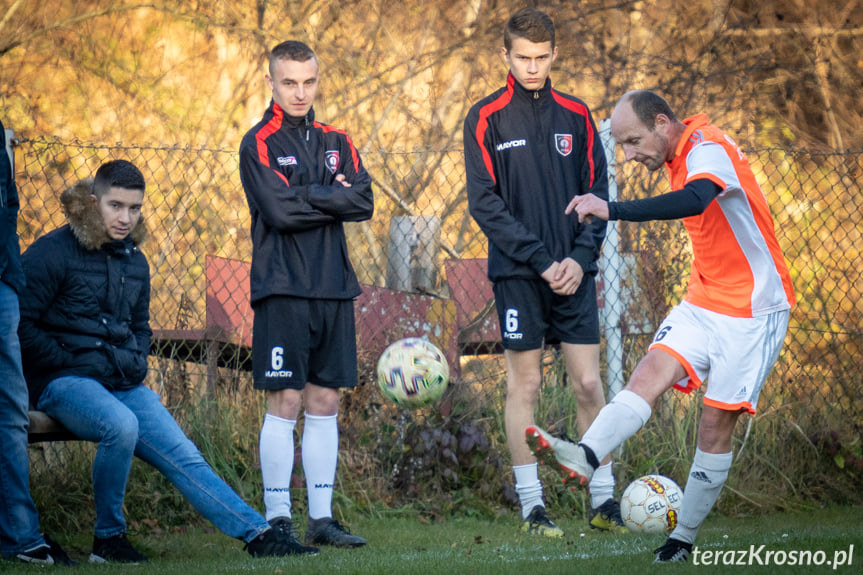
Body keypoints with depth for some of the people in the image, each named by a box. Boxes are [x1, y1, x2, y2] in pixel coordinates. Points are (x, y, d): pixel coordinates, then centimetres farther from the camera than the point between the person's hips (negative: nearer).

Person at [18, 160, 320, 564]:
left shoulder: (135, 262, 17)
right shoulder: (52, 253, -5)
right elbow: (21, 324, -8)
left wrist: (136, 365, 12)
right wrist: (68, 362, -12)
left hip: (124, 385, 7)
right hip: (64, 382, -7)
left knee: (183, 455, -6)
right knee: (121, 425, -35)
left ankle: (258, 534, -8)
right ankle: (108, 538, -20)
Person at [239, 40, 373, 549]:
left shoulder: (335, 142, 15)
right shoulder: (260, 144, -2)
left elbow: (364, 202, 1)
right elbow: (281, 210, -15)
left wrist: (309, 197, -8)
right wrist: (334, 198, -5)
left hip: (334, 288, 5)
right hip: (283, 290, -5)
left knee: (325, 402, 6)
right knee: (286, 402, -6)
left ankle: (322, 517, 10)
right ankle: (278, 518, -2)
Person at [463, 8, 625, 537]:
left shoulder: (576, 116, 8)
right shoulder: (487, 120, -1)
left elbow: (597, 192, 9)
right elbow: (485, 202, -7)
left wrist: (581, 258, -6)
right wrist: (541, 260, -13)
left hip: (575, 271, 3)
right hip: (518, 274, -3)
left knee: (589, 384, 1)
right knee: (525, 385, 1)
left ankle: (604, 499, 7)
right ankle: (532, 505, 6)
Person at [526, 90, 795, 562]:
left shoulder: (708, 149, -22)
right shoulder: (680, 155, 7)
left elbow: (694, 200, -45)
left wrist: (613, 210, -52)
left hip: (752, 310, -7)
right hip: (703, 301, 7)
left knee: (716, 422, -4)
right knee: (652, 372, -17)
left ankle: (684, 537, 5)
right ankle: (584, 457, -38)